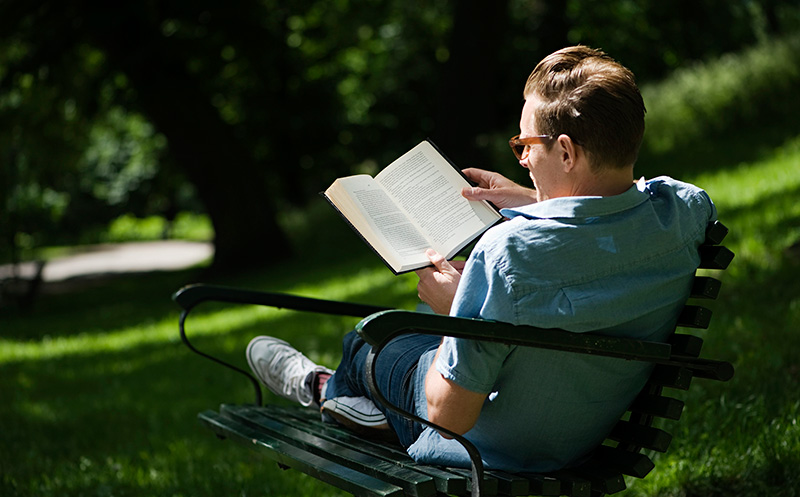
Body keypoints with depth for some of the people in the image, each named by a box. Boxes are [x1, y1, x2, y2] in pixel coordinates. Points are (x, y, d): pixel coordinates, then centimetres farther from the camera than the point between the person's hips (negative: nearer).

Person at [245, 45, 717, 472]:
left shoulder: (509, 251, -36)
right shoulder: (683, 210, -19)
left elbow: (450, 415, -28)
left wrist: (454, 309, -12)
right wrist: (537, 204, 12)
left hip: (504, 451, -5)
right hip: (594, 441, 5)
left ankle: (324, 388, 58)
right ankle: (386, 411, 57)